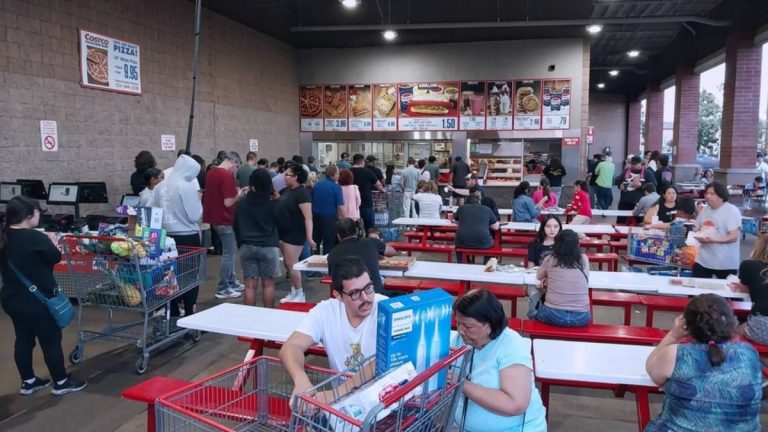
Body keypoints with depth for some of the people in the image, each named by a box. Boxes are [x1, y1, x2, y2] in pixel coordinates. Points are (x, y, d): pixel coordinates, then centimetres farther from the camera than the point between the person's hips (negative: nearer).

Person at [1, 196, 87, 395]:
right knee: (51, 340, 5)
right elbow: (56, 257, -9)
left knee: (23, 339, 18)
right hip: (36, 300, -8)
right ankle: (61, 382, 16)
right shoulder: (34, 237, -23)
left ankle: (28, 381, 29)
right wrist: (51, 243, 9)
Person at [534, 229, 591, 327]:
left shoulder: (549, 259, 0)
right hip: (581, 317, 2)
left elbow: (539, 277, 18)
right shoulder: (584, 259, 5)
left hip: (553, 315, -2)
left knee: (538, 311, 30)